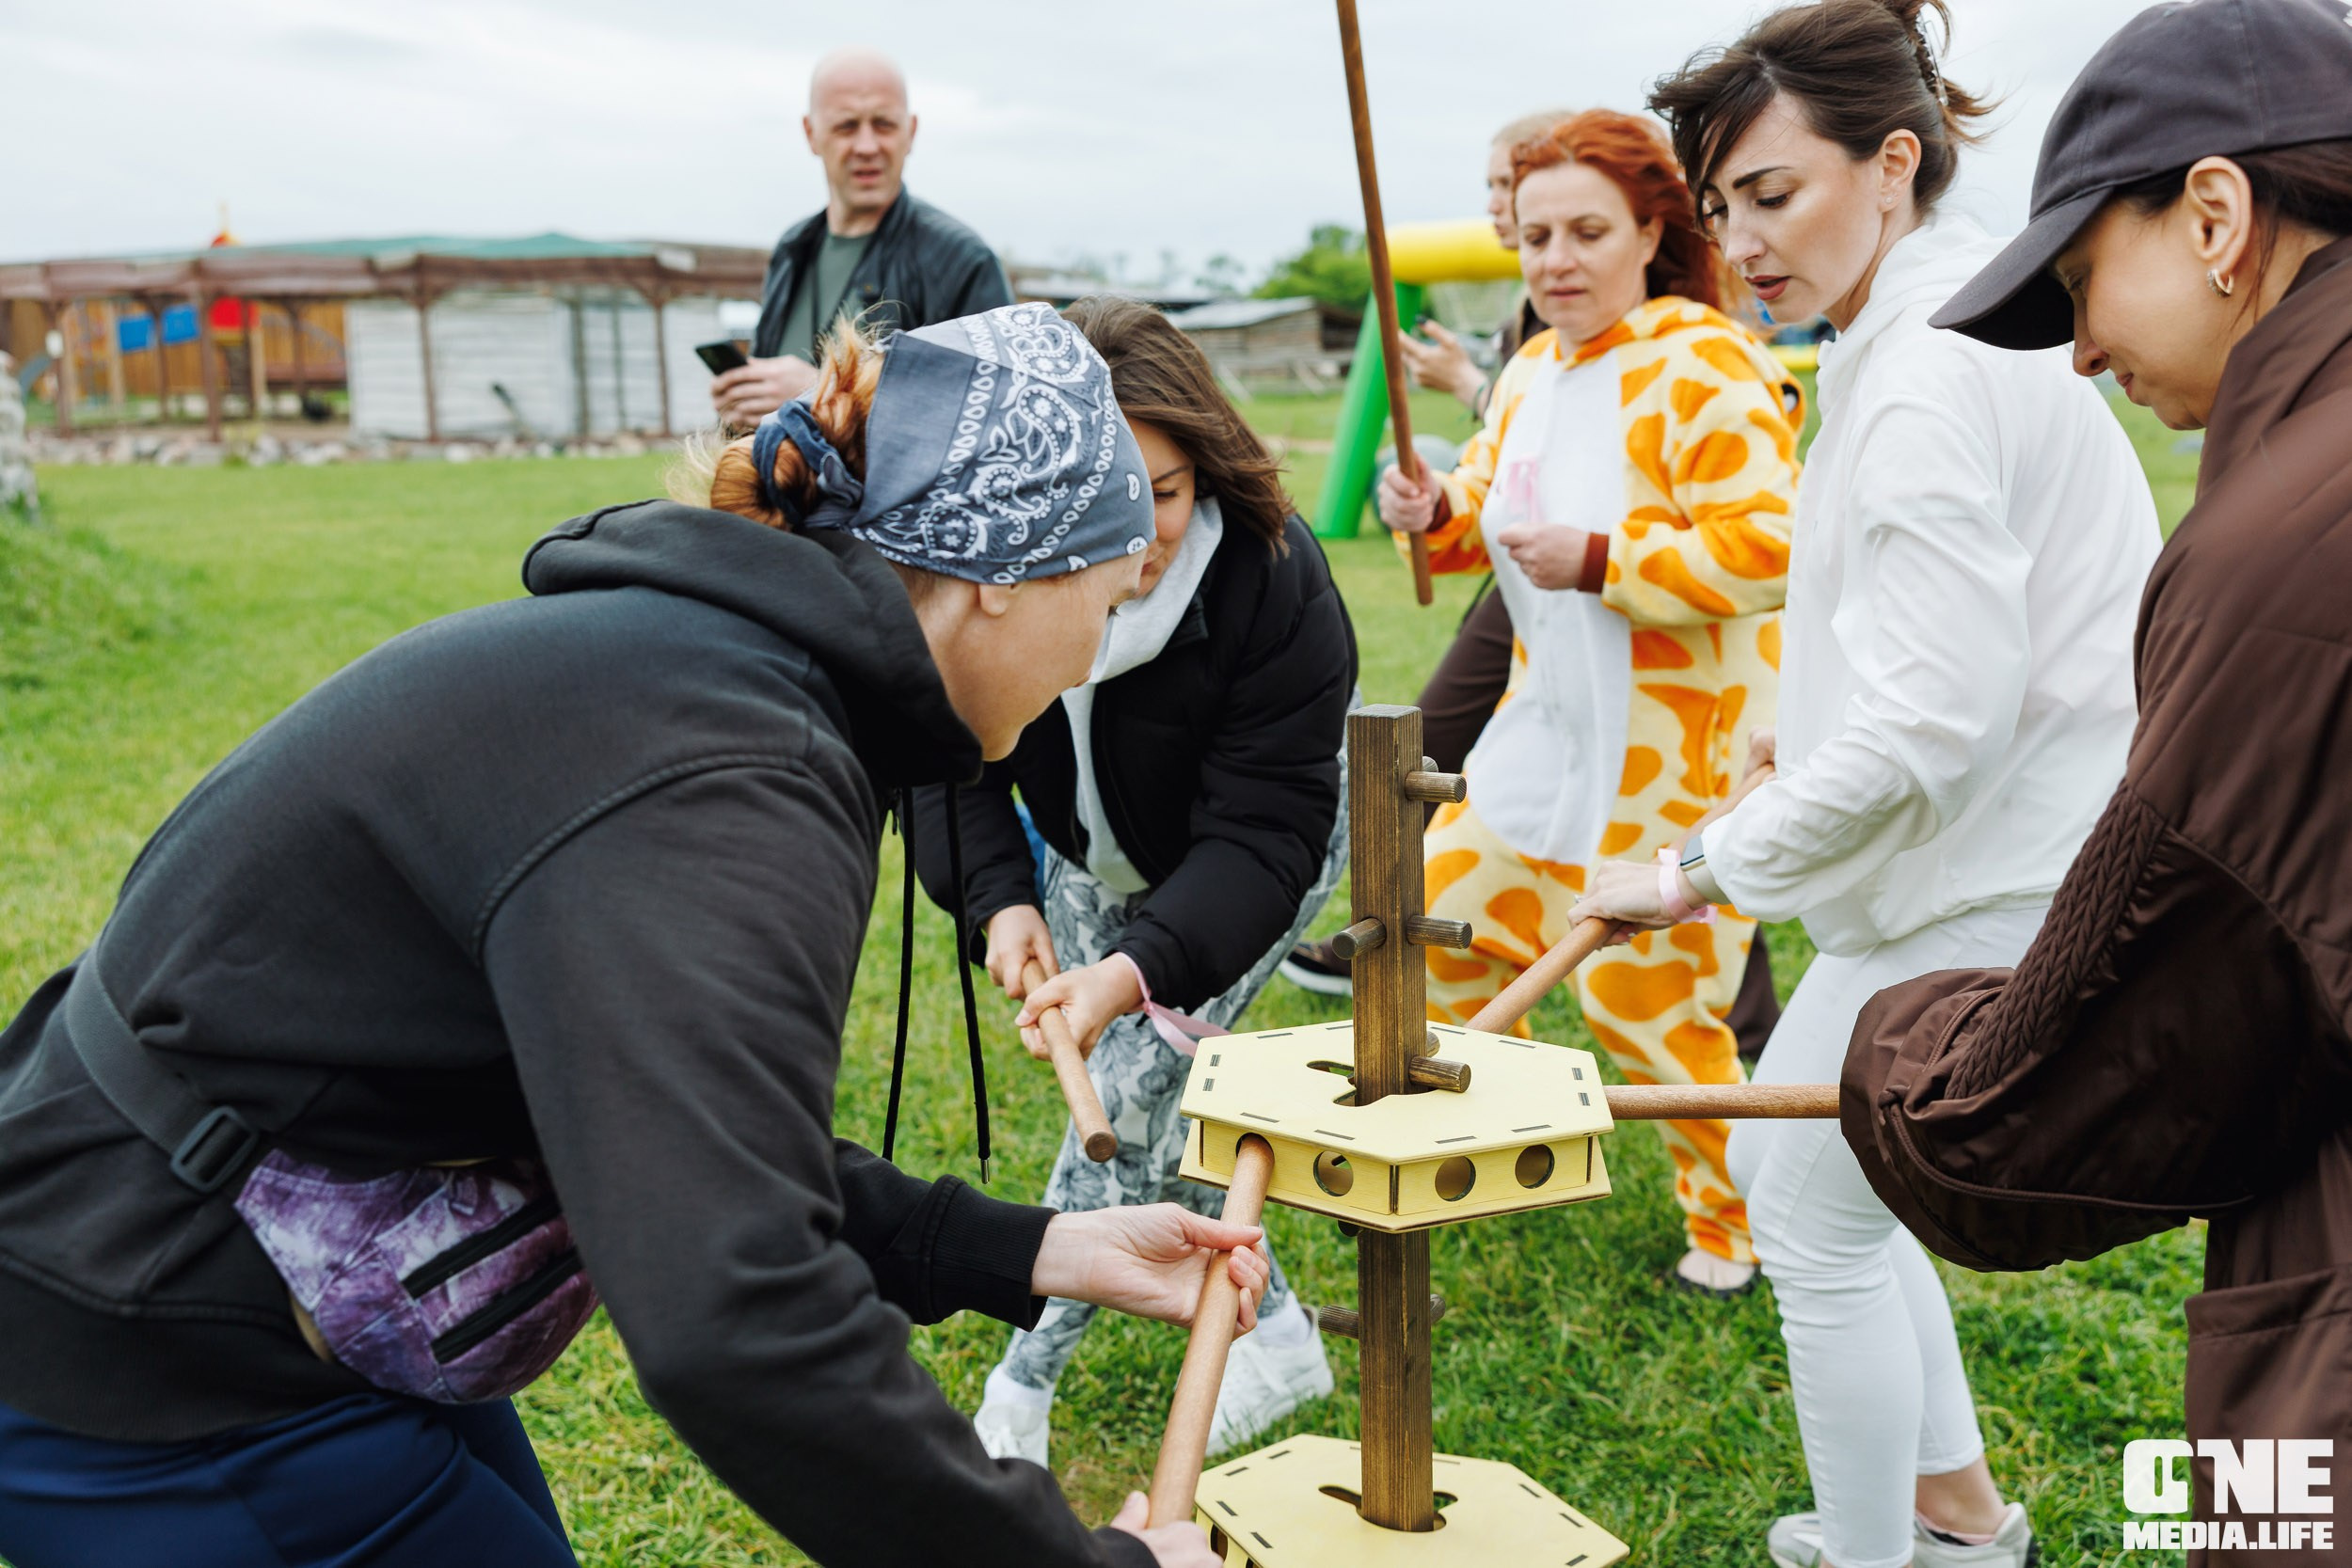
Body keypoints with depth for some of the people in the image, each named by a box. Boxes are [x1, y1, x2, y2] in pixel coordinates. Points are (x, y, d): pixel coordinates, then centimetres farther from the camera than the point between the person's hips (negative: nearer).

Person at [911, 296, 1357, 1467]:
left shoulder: (1275, 580, -36)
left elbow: (1260, 832, -35)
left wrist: (1139, 967, -50)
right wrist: (1000, 899, -38)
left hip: (1251, 862, -4)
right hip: (1095, 858, 5)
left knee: (1124, 1096, -13)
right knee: (1152, 1112, 10)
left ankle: (1017, 1404, 2)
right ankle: (1276, 1338, 32)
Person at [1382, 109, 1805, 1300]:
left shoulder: (1704, 371, -19)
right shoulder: (1533, 370, 8)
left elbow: (1767, 549, -26)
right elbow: (1498, 508, 20)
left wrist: (1599, 561, -27)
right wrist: (1439, 513, -2)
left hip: (1678, 747, -8)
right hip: (1554, 722, 9)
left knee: (1641, 996, -2)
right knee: (1449, 909, 15)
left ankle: (1741, 1218, 22)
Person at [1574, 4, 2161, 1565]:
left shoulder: (1934, 378, -23)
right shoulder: (1935, 325, 10)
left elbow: (1927, 731, -27)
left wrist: (1699, 875, -20)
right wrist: (1817, 721, 18)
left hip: (1992, 894, -11)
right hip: (1991, 855, 11)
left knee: (1818, 1218, 4)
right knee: (1779, 1165, 20)